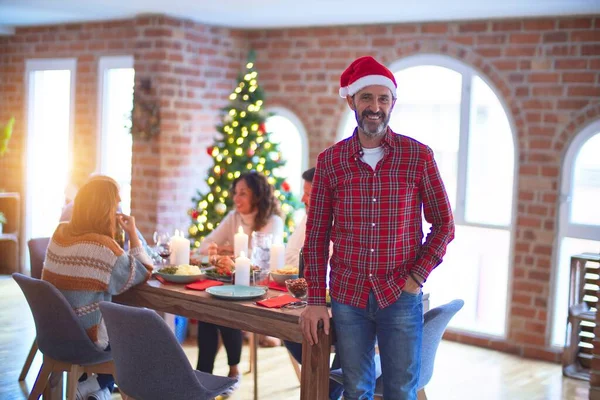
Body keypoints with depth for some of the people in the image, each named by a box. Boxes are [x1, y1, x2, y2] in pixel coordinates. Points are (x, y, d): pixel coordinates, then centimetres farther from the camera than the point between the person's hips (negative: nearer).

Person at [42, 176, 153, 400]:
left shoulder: (60, 233, 0)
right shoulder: (102, 247, -23)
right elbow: (144, 273, -12)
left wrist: (114, 230, 7)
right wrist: (132, 234, -6)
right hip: (86, 340, -7)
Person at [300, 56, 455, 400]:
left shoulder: (419, 156, -3)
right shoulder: (330, 161, 0)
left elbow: (444, 224, 3)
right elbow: (316, 235, 3)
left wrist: (417, 276, -7)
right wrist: (316, 300, 0)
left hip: (401, 296, -1)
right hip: (348, 297, 1)